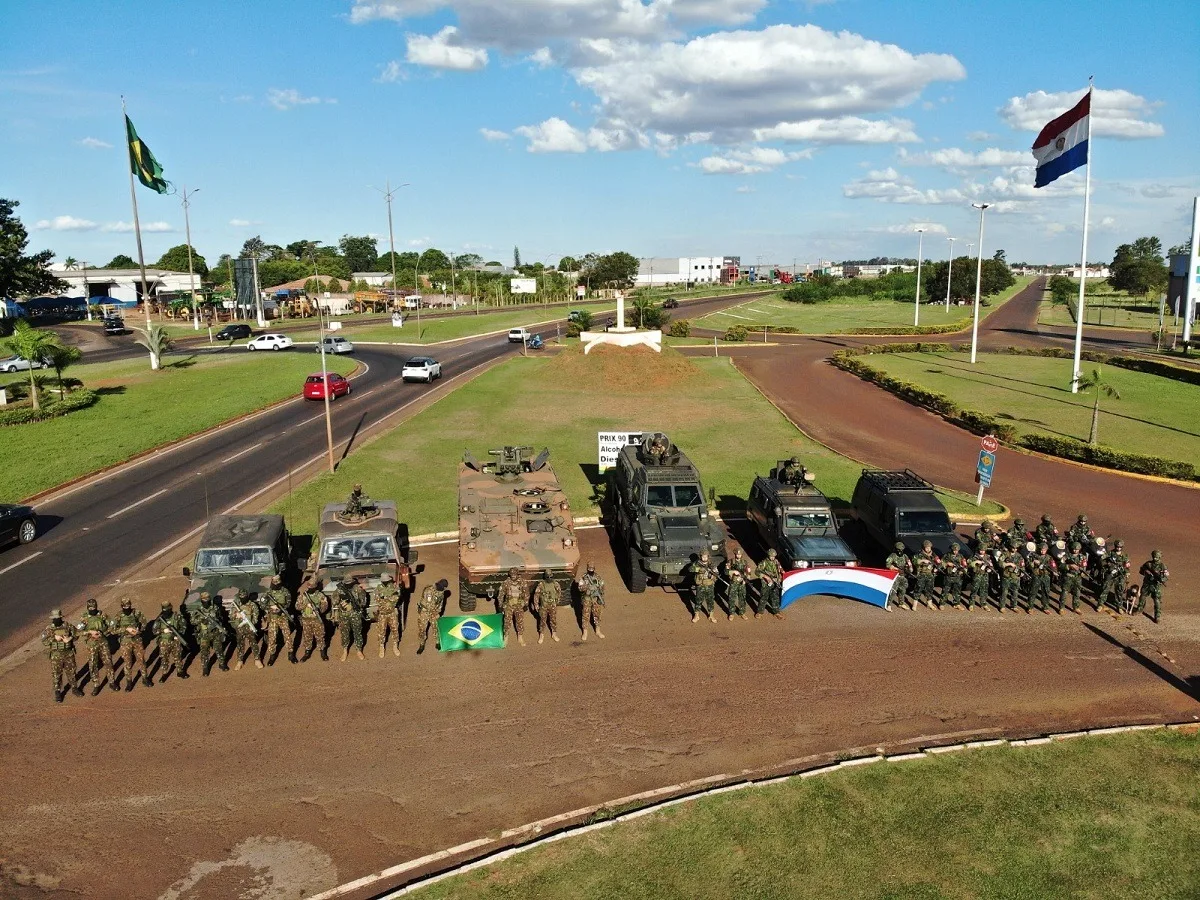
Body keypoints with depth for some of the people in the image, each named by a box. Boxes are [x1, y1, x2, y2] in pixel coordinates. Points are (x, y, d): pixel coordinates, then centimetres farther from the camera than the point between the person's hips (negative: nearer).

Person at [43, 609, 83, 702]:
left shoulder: (67, 626, -2)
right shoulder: (48, 629, -7)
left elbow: (76, 634, 3)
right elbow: (44, 642, -12)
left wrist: (70, 638, -17)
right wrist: (54, 638, -26)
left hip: (69, 654, 2)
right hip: (56, 655, -2)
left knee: (71, 672, 12)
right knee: (56, 674, 3)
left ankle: (74, 688, 27)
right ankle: (57, 692, 15)